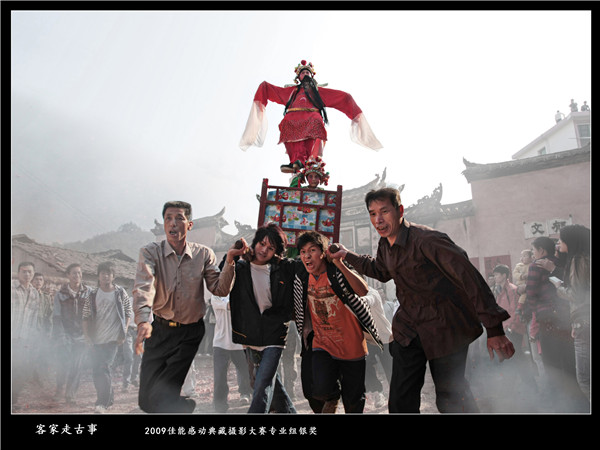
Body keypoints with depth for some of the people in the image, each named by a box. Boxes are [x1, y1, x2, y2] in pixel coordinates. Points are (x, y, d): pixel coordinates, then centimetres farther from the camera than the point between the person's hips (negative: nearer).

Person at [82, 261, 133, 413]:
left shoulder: (121, 293, 1)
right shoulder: (92, 295, 5)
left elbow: (128, 313, 5)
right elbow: (85, 317, 7)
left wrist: (124, 332, -4)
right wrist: (87, 336, -2)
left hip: (113, 338, -3)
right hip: (97, 339, 3)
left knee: (103, 367, -13)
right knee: (96, 370, 8)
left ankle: (103, 402, -7)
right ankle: (108, 398, 27)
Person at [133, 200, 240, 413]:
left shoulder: (203, 254, -1)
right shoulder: (150, 252, -7)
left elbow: (220, 290, -6)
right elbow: (143, 288, -23)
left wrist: (229, 263, -22)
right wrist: (143, 321, -40)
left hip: (190, 332, -1)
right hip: (159, 329, 1)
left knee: (159, 398, -7)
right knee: (146, 398, 6)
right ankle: (184, 406, 35)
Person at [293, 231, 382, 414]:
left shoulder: (337, 271, -13)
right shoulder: (302, 278, 1)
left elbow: (363, 291, -30)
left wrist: (340, 264, -38)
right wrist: (307, 325, 9)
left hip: (351, 344, -2)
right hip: (322, 343, 2)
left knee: (354, 401, 7)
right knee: (319, 391, -20)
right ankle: (332, 397, 15)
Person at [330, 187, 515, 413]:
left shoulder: (427, 239, -23)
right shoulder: (385, 245, 2)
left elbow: (470, 278, -27)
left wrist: (494, 329, -31)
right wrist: (348, 255, 18)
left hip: (445, 329, -7)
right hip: (408, 329, 7)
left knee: (450, 399, 1)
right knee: (400, 401, 8)